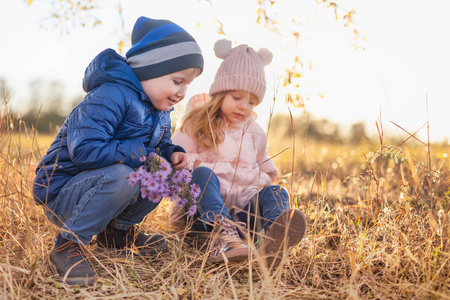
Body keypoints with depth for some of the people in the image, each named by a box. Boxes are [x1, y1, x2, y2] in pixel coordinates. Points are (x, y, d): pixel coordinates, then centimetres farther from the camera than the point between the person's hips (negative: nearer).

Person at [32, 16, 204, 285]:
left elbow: (160, 145, 18)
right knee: (119, 176, -37)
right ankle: (69, 245, -16)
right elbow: (85, 149, -35)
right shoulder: (111, 96, -25)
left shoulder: (160, 110, 7)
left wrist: (172, 153, -7)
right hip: (61, 190, -8)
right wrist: (140, 154, -30)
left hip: (105, 183, 9)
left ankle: (118, 230, 12)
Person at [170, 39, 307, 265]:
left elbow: (266, 171, 31)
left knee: (275, 192, -24)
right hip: (203, 210, -3)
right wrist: (193, 164, -15)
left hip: (242, 210, 3)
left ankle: (275, 237, -61)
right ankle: (221, 235, -60)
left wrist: (262, 182, 9)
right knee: (202, 173, -32)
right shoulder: (197, 124, 9)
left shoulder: (255, 133, 21)